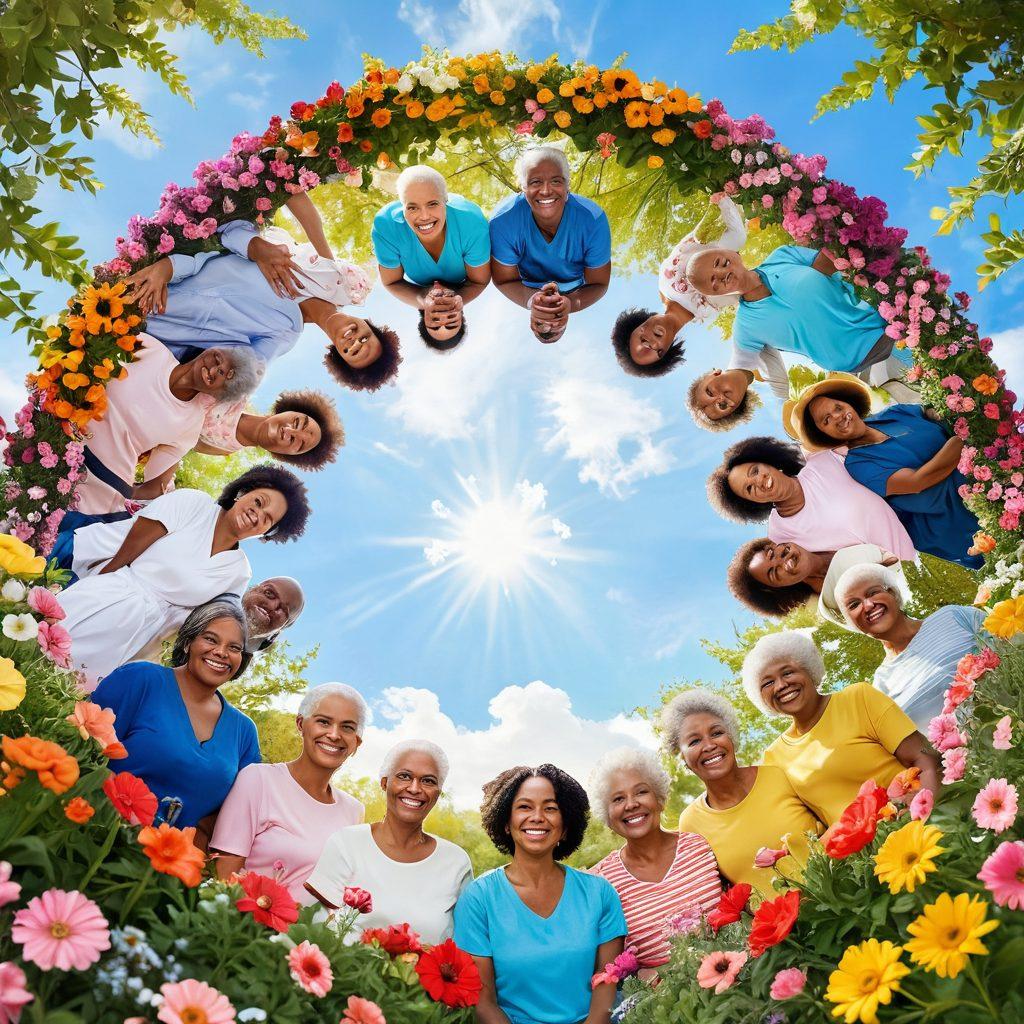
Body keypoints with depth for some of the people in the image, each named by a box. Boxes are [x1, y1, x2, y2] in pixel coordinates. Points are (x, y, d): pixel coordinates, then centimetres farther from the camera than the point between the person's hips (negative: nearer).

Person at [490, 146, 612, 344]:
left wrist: (571, 304, -37)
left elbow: (598, 284, -14)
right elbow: (504, 280, -14)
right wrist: (531, 301, -37)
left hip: (578, 294, 1)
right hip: (525, 293, 0)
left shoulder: (593, 220, -26)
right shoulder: (503, 220, -27)